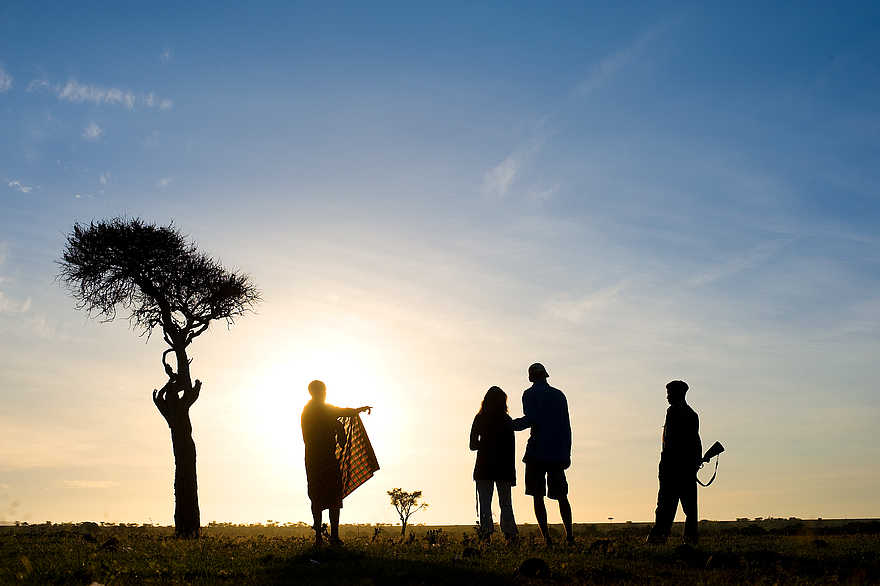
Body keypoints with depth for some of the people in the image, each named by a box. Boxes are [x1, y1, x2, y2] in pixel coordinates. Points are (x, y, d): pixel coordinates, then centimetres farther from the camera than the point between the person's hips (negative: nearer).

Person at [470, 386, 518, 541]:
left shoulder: (480, 419, 0)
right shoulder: (508, 421, 3)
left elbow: (473, 445, 0)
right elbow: (512, 448, 3)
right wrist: (512, 471, 9)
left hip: (484, 467, -2)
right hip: (504, 467, 2)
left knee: (485, 503, 2)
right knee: (506, 504, 10)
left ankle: (486, 532, -7)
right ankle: (510, 533, 2)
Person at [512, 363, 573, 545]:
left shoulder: (530, 394, -1)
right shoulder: (559, 395, 14)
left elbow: (530, 419, -16)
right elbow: (567, 426, 12)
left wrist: (511, 425, -1)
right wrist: (567, 453, 16)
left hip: (537, 452, -5)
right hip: (558, 453, 5)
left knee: (538, 496, 0)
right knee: (562, 496, 12)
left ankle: (546, 537, -5)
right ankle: (569, 535, 6)